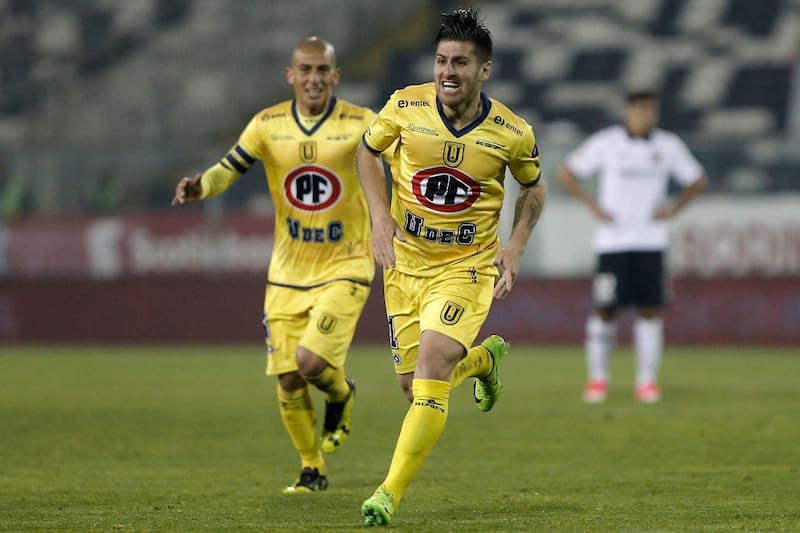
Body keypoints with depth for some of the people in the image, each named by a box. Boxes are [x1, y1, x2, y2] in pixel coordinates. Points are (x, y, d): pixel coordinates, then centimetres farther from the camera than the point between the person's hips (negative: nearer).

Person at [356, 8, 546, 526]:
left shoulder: (513, 133, -12)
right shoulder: (406, 106, -10)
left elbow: (534, 187, 9)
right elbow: (368, 150, 9)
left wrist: (515, 247, -4)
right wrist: (380, 216, -4)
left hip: (467, 267, -3)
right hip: (405, 264, 3)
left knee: (430, 369, -22)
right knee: (414, 384, 7)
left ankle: (390, 495, -16)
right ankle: (485, 358, 41)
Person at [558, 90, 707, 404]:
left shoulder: (669, 146, 4)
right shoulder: (605, 143, -3)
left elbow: (697, 180, 16)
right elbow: (567, 173, 3)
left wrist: (673, 209, 2)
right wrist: (593, 207, -5)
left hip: (651, 242, 2)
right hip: (613, 242, -2)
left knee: (651, 310, -2)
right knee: (605, 310, -3)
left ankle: (647, 380, 3)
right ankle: (597, 377, 10)